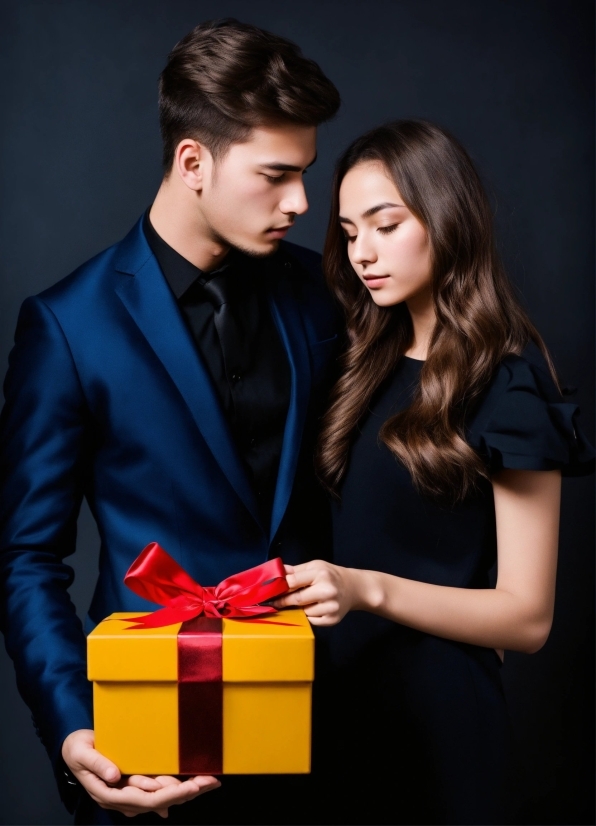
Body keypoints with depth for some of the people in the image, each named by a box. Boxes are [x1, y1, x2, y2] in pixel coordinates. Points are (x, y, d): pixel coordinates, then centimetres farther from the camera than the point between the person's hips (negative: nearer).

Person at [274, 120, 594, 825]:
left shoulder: (507, 384, -13)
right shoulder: (375, 363, 7)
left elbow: (527, 616, -15)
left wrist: (370, 589, -25)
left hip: (435, 713, -6)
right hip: (344, 694, 6)